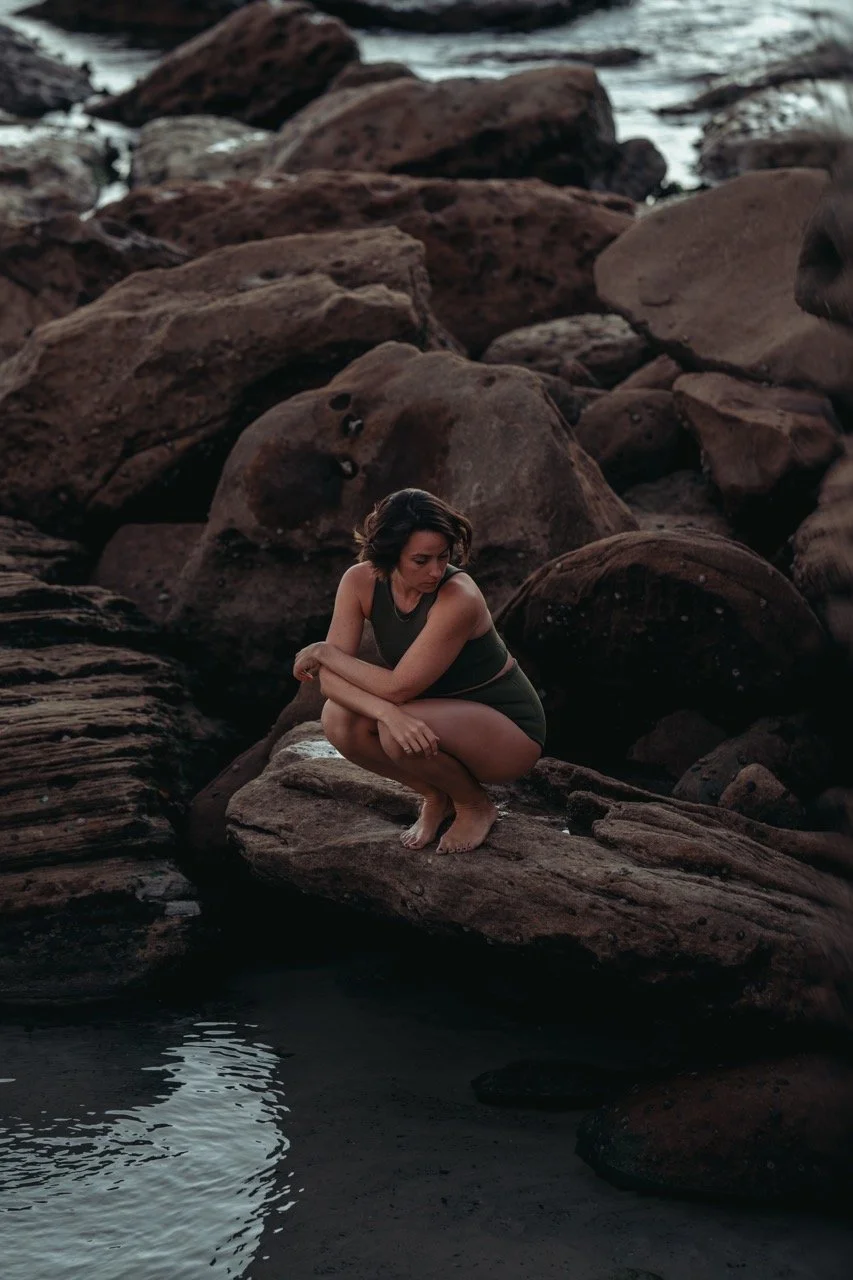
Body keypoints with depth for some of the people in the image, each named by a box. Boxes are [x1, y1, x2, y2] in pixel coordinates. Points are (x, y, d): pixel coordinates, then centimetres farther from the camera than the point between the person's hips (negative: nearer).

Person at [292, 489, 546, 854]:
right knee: (339, 720, -21)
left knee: (398, 736, -33)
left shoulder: (458, 599, -31)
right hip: (439, 717, 6)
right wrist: (387, 712, -39)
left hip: (509, 729, -6)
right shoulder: (360, 582, -15)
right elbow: (329, 679, -21)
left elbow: (398, 687, -32)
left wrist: (325, 652, -21)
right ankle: (436, 796, 3)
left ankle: (475, 805, -3)